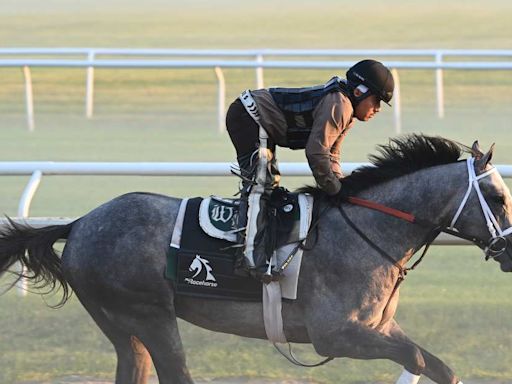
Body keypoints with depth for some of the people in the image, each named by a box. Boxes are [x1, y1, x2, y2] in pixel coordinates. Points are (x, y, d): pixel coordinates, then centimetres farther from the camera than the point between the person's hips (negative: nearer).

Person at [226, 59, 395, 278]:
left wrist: (341, 186, 6)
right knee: (258, 185, -19)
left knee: (270, 183, 16)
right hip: (248, 118, -12)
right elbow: (316, 152, -26)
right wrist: (335, 190, -16)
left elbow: (331, 156, 19)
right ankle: (249, 256, -27)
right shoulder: (338, 105, -21)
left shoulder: (347, 113, 13)